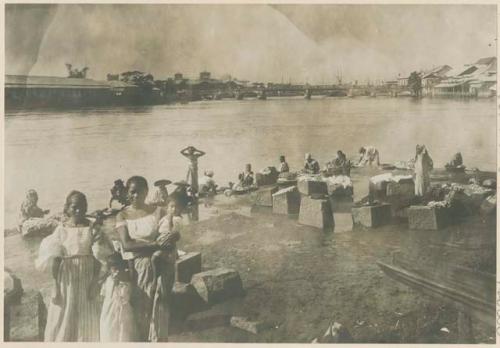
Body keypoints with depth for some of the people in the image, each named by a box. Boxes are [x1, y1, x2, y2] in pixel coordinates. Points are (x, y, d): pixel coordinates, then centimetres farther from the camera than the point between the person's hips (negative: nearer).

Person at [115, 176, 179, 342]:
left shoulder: (158, 211, 4)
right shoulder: (122, 216, 2)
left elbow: (175, 233, -3)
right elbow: (126, 244, -11)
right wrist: (154, 244, -19)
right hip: (135, 269, 0)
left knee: (158, 311, 4)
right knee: (138, 311, 5)